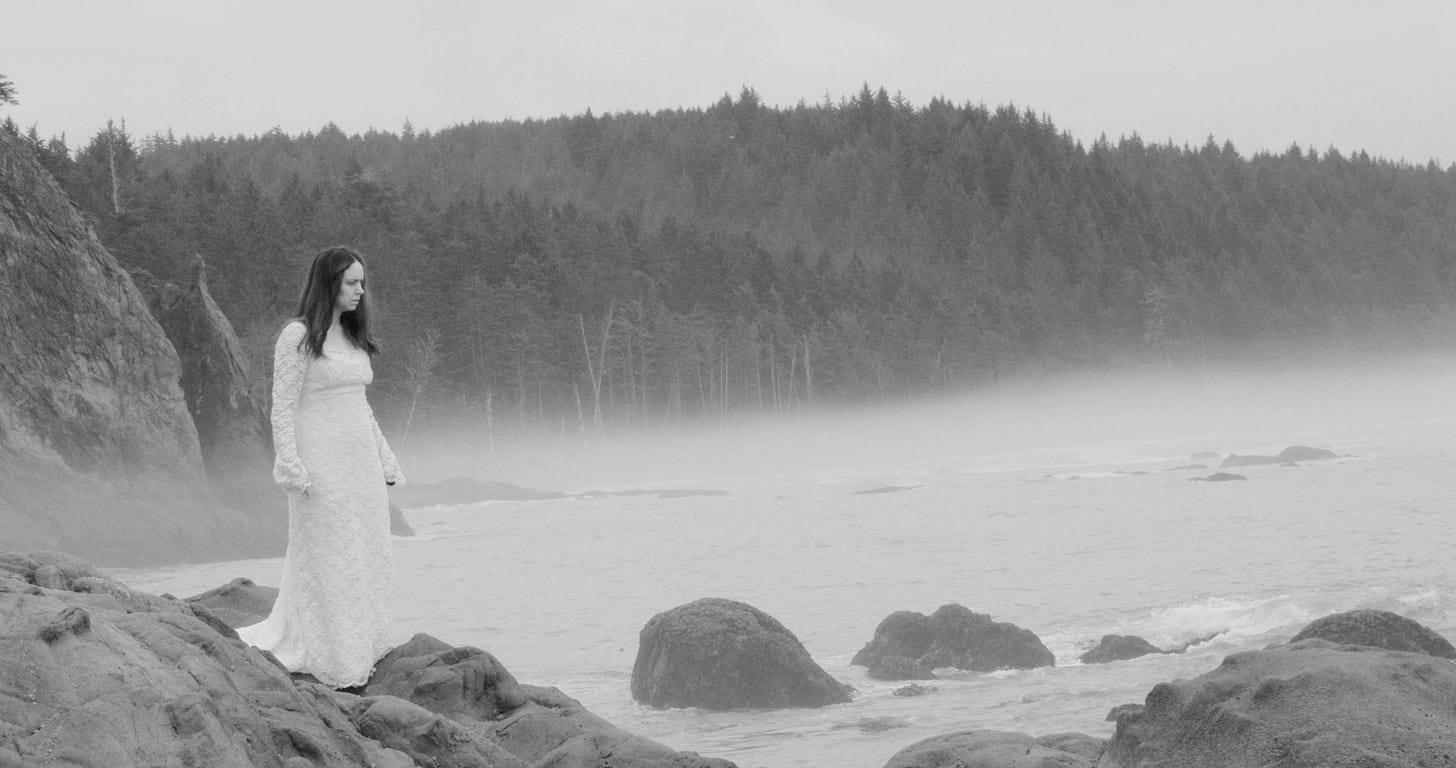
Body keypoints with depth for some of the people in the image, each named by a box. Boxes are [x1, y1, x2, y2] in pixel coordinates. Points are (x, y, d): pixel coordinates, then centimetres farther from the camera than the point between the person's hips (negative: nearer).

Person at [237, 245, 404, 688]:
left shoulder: (352, 337, 14)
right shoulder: (298, 337, -9)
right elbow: (283, 408, -11)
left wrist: (385, 461, 19)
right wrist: (292, 469, -18)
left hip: (361, 465, 8)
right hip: (321, 465, -8)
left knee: (367, 563, 8)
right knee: (326, 563, -3)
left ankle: (360, 655, 16)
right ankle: (335, 669, 2)